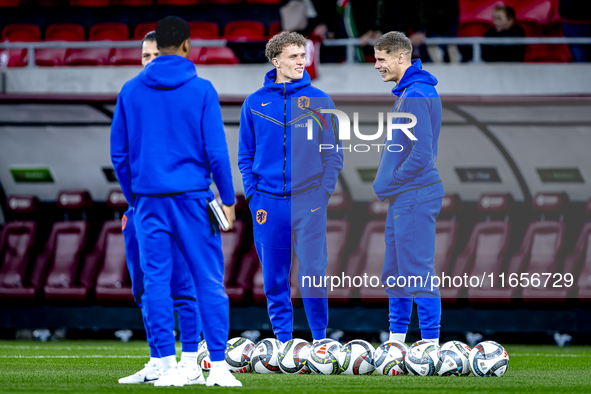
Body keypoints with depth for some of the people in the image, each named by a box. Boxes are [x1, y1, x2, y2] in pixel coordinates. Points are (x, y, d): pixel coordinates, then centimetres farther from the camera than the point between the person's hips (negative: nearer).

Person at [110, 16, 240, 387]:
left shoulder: (131, 92, 5)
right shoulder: (201, 91, -4)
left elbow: (119, 153, 8)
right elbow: (216, 151, -5)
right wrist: (228, 199, 3)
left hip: (149, 200, 2)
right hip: (193, 197, -2)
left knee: (157, 280, 4)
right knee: (210, 281, 2)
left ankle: (169, 367, 2)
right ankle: (219, 367, -1)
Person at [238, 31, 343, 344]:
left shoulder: (319, 101, 4)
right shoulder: (255, 103, 7)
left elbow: (333, 153, 5)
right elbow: (246, 155, 11)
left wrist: (324, 191, -6)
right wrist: (253, 194, 0)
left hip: (309, 201, -2)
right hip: (268, 203, 2)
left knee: (313, 272, -8)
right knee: (274, 278, 5)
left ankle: (320, 338, 2)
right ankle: (282, 339, 13)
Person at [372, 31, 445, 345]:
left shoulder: (417, 95, -17)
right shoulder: (407, 92, 15)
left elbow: (421, 155, -22)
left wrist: (389, 184, -13)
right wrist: (385, 182, 14)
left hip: (414, 199, -10)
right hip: (402, 199, 10)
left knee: (419, 274, -7)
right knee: (395, 273, 15)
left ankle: (430, 343, -5)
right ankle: (396, 340, 22)